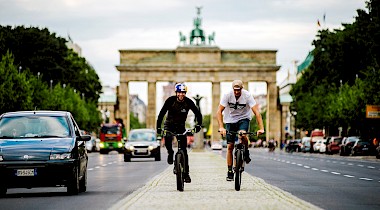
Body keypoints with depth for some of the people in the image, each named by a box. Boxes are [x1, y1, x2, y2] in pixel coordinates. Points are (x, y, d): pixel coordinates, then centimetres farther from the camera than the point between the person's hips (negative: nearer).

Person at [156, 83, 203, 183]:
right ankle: (170, 153, 0)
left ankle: (186, 173, 3)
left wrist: (198, 125, -25)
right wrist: (158, 127, -29)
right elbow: (161, 114, -20)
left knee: (184, 150, -4)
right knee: (167, 139, -33)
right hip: (169, 124, -1)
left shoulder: (188, 102, -14)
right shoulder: (170, 100, -18)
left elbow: (198, 114, -9)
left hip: (181, 126, 1)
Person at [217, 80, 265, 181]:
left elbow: (256, 112, -26)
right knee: (230, 146, -1)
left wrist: (261, 128, -37)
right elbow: (219, 111, -22)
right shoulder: (227, 95, -21)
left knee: (242, 135, -33)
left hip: (243, 118, -1)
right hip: (230, 120, 1)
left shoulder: (247, 96, -23)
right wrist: (221, 127, -35)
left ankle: (246, 153, -3)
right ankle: (229, 171, 9)